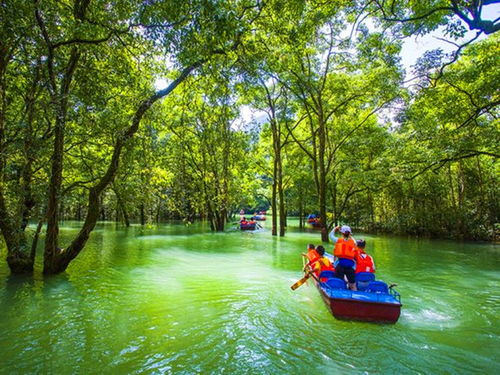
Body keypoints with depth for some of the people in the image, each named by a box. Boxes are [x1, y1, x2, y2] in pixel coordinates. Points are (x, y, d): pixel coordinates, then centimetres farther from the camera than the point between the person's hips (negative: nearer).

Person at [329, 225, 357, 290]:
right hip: (350, 264, 1)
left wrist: (335, 229, 40)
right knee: (353, 286, 7)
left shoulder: (338, 240, 8)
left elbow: (330, 235, 23)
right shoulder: (353, 242, 7)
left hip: (339, 263, -1)